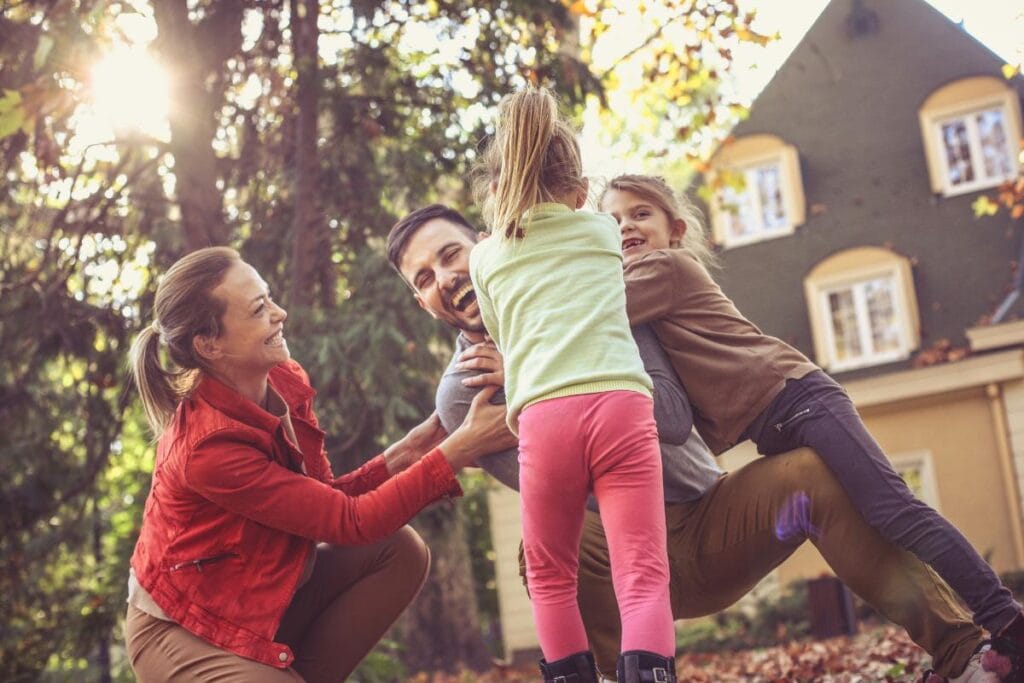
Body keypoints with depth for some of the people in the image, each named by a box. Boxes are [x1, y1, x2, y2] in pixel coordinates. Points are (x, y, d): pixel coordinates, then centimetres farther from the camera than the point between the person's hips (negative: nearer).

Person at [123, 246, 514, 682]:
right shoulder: (204, 446, -29)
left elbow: (324, 503, -1)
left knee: (399, 551, -9)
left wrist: (403, 454, -16)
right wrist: (462, 446, -28)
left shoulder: (285, 381, -7)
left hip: (263, 601, 8)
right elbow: (350, 522, -27)